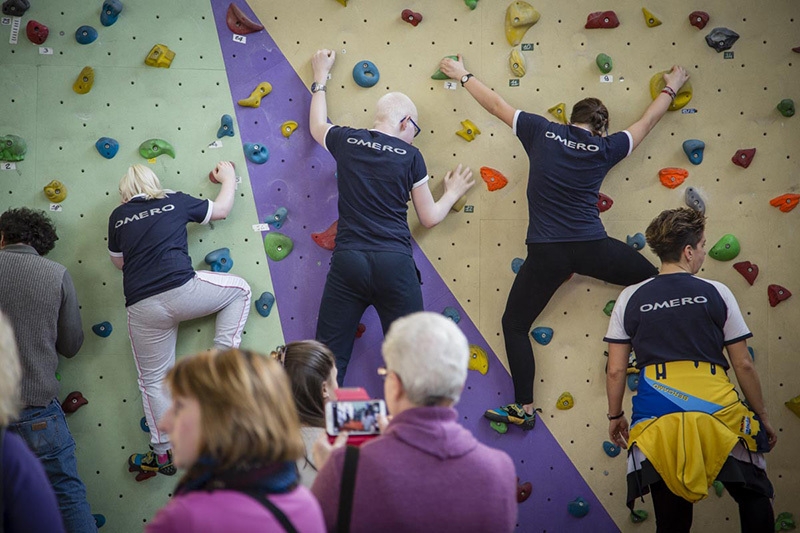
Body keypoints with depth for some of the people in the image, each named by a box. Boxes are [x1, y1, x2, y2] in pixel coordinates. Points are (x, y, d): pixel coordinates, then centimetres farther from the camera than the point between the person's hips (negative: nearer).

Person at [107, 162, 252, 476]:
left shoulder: (118, 217, 15)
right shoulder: (175, 201, 11)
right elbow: (222, 209, 23)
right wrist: (229, 177, 40)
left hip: (141, 307, 2)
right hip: (181, 290, -2)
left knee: (154, 380, 14)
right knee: (239, 289, 23)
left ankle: (163, 454, 14)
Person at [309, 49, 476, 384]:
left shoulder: (347, 142, 6)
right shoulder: (410, 156, 0)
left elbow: (317, 127, 31)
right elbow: (430, 218, 7)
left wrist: (320, 79, 44)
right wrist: (453, 193, 26)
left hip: (347, 260, 2)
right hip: (393, 264, -2)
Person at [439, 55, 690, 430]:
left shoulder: (542, 131, 4)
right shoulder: (605, 149, 6)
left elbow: (496, 105, 13)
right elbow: (647, 121, 22)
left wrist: (463, 75, 28)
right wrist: (672, 87, 39)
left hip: (547, 253, -1)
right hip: (593, 248, 1)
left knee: (514, 324, 14)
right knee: (655, 281, 25)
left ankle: (524, 409, 11)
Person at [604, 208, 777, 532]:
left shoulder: (630, 298, 7)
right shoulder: (717, 293, 3)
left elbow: (616, 371, 6)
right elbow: (743, 365, 6)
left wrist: (615, 416, 21)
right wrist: (762, 417, 17)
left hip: (656, 420, 2)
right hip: (718, 415, -2)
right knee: (755, 498, 17)